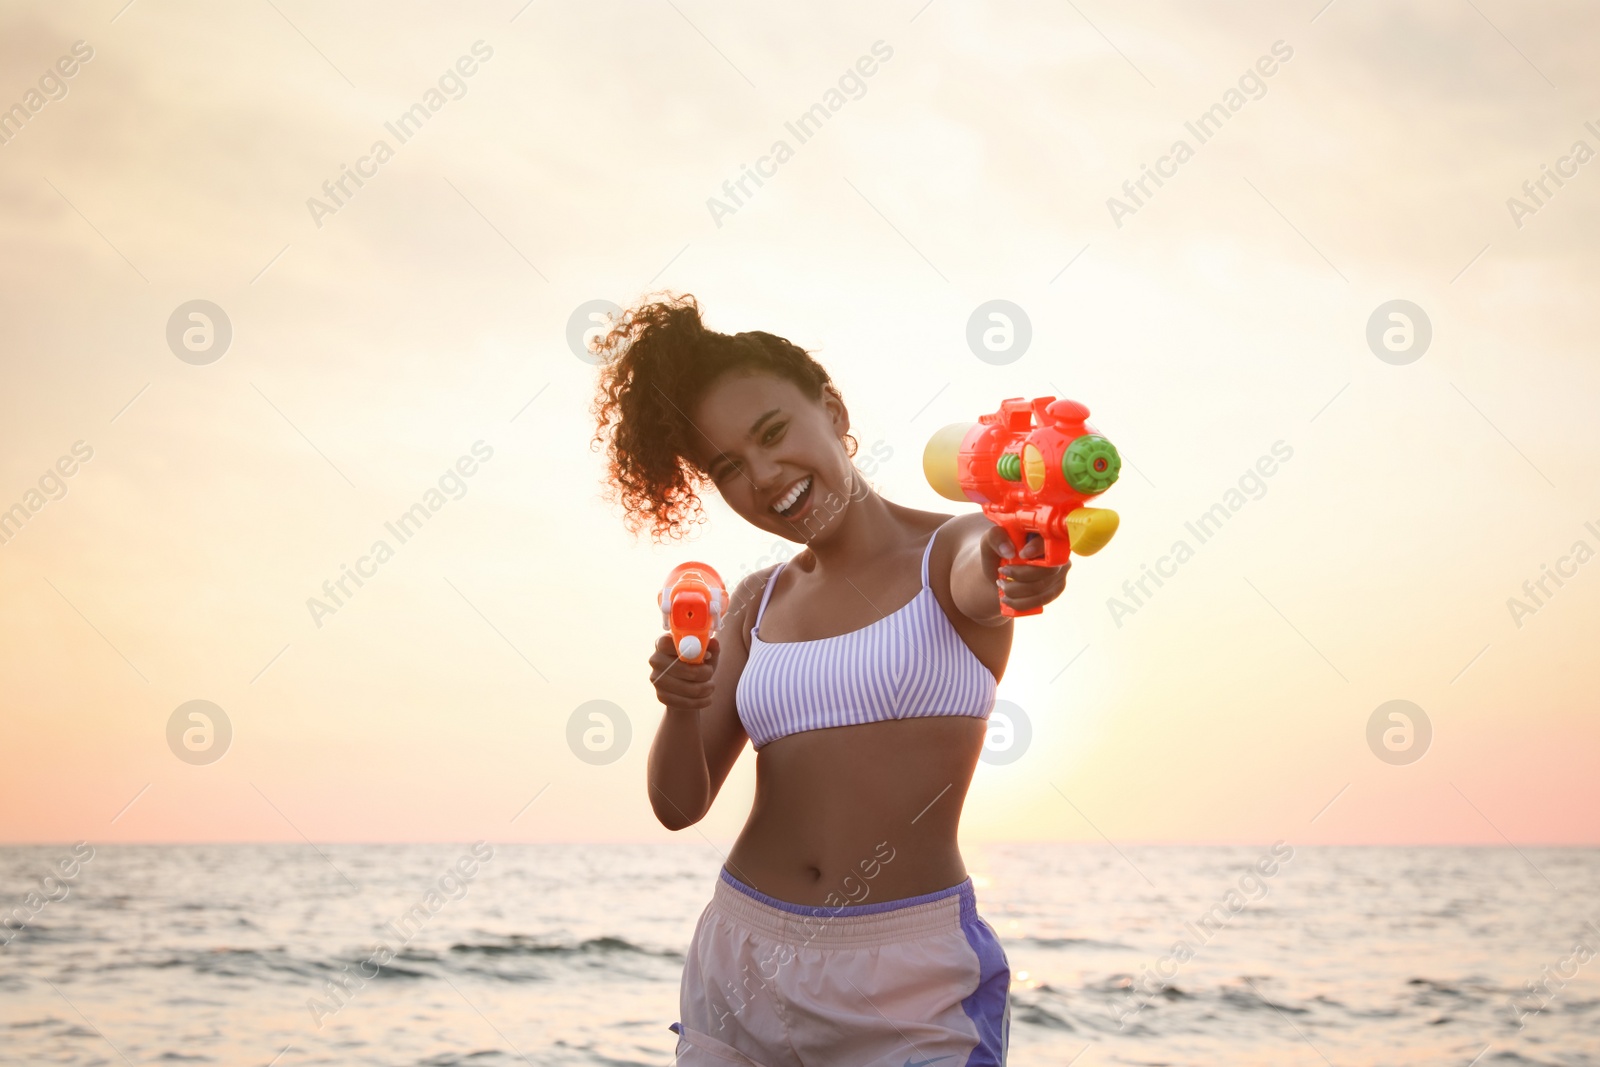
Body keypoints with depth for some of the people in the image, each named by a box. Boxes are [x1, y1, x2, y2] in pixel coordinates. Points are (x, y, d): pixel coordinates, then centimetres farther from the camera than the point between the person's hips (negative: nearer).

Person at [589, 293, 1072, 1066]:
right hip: (739, 962, 5)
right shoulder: (756, 604, 10)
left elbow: (977, 577, -30)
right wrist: (681, 705, -14)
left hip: (908, 979, -4)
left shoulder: (947, 552, -5)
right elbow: (679, 805, 6)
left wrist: (1015, 562, -53)